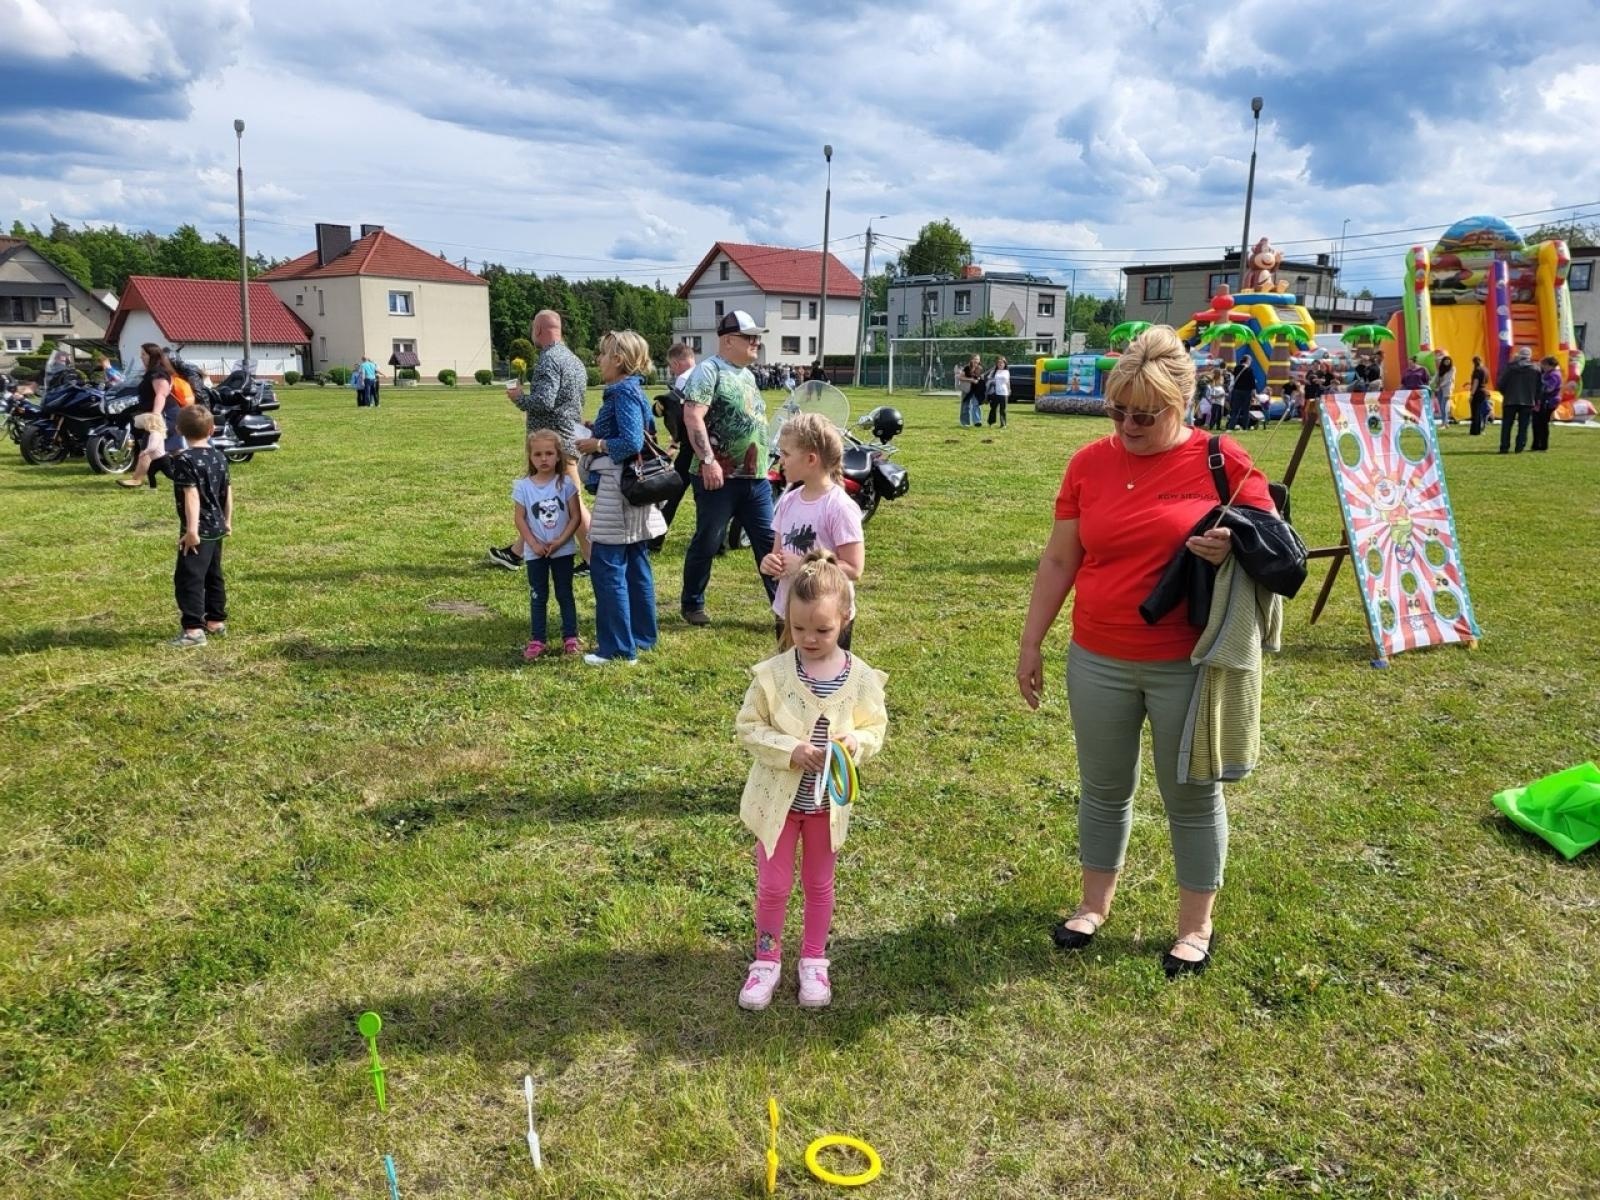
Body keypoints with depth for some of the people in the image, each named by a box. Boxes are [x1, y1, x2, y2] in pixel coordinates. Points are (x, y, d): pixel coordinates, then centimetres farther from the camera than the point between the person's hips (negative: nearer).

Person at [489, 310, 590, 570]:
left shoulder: (549, 359, -16)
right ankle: (516, 553, 27)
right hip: (571, 436, 10)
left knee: (573, 502, -6)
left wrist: (519, 397, -8)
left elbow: (543, 402, -26)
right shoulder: (573, 359, 14)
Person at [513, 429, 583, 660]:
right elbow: (519, 519, -3)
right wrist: (534, 544, -12)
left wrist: (560, 541, -15)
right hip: (536, 552, 1)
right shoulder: (523, 486, -5)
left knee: (565, 594, 10)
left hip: (563, 550, 0)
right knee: (538, 596, 9)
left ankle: (570, 637, 18)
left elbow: (575, 516, -7)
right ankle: (537, 640, 15)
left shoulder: (566, 483, -7)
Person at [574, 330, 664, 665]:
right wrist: (596, 432, 9)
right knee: (635, 565, 15)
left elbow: (632, 442, -24)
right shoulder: (632, 390, 14)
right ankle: (642, 636, 23)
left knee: (607, 567, -5)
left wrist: (596, 445, -12)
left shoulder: (624, 392, -15)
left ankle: (618, 648, -1)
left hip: (618, 489, -10)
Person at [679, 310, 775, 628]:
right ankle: (692, 604, 20)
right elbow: (692, 417, -19)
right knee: (707, 543, 4)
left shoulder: (747, 375, 18)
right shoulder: (709, 371, -8)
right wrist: (708, 460, -25)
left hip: (756, 477, 8)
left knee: (769, 541, 6)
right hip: (719, 478, -7)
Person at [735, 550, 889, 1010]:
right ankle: (767, 959, 31)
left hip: (828, 799, 1)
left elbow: (876, 727, -1)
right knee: (773, 884, 10)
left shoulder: (861, 678, -11)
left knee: (819, 883, 18)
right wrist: (790, 750, -25)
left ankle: (814, 961, 36)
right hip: (778, 797, -1)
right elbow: (748, 727, -11)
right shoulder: (772, 673, -15)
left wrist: (856, 741, -24)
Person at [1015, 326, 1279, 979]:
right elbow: (1058, 560, 6)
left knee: (1191, 797, 11)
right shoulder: (1090, 462, 1)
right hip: (1098, 662, 3)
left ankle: (1196, 925, 30)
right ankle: (1095, 903, 36)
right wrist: (1031, 642, 6)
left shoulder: (1221, 460, -8)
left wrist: (1235, 548, -23)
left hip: (1187, 666, -3)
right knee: (1103, 788, 17)